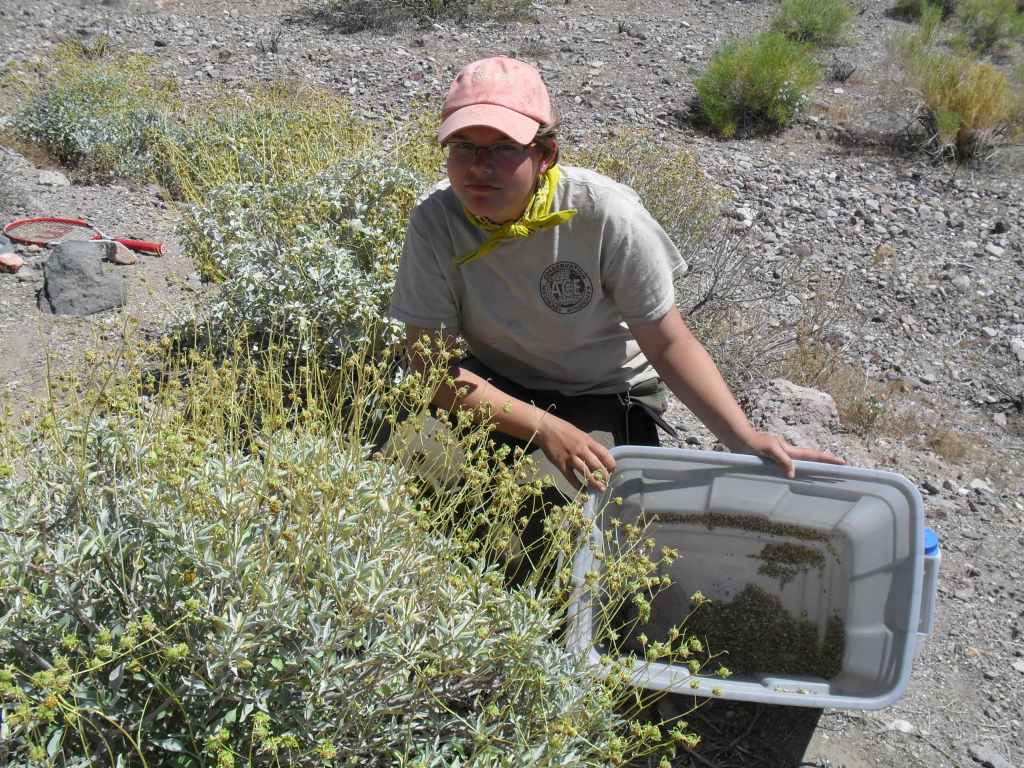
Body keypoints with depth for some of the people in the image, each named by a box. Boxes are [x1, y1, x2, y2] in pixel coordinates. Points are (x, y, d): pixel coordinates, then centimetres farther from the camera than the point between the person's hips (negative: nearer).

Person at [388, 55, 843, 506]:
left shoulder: (608, 217, -25)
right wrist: (545, 428, -30)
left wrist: (746, 440, -26)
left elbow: (668, 345, -15)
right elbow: (431, 364, -19)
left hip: (606, 395, -1)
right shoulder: (435, 222, -19)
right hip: (497, 389, 2)